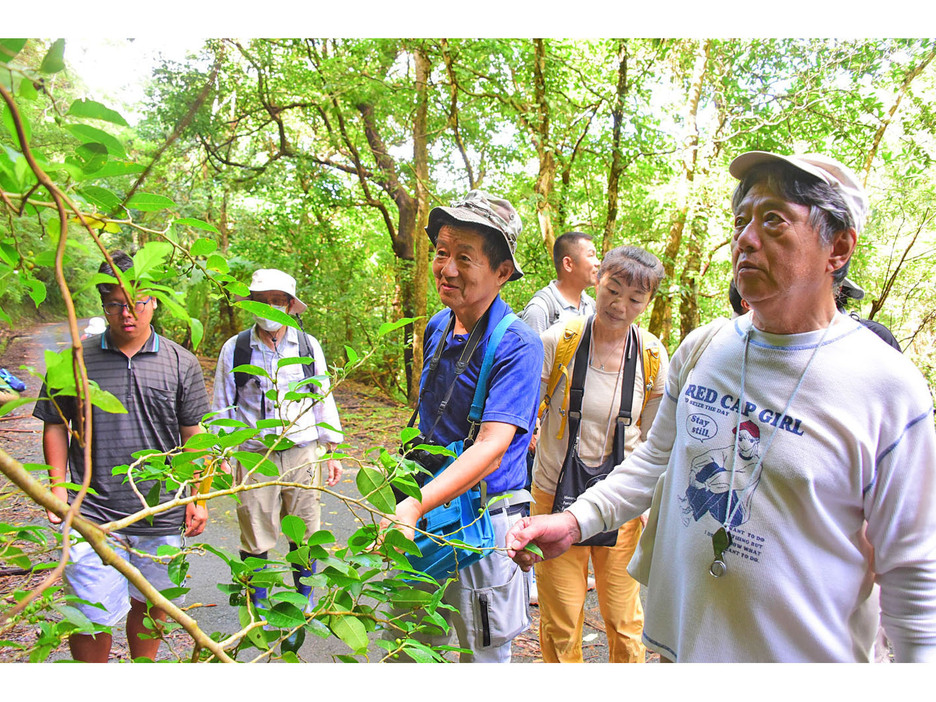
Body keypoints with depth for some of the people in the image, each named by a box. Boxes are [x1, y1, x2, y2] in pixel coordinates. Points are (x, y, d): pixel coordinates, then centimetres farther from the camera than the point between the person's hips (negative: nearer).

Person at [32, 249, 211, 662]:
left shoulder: (181, 364, 3)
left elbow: (194, 435, 6)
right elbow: (56, 426, 10)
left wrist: (198, 499, 4)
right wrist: (58, 487, 0)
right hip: (93, 515, -1)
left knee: (150, 606, 15)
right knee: (92, 617, 0)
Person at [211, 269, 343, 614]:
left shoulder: (309, 346, 3)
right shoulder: (234, 348, 0)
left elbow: (324, 399, 9)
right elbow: (222, 408, 6)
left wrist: (332, 452, 8)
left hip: (304, 454, 1)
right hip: (254, 456, -1)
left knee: (304, 534, 11)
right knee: (255, 537, 7)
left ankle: (305, 599, 33)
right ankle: (258, 606, 28)